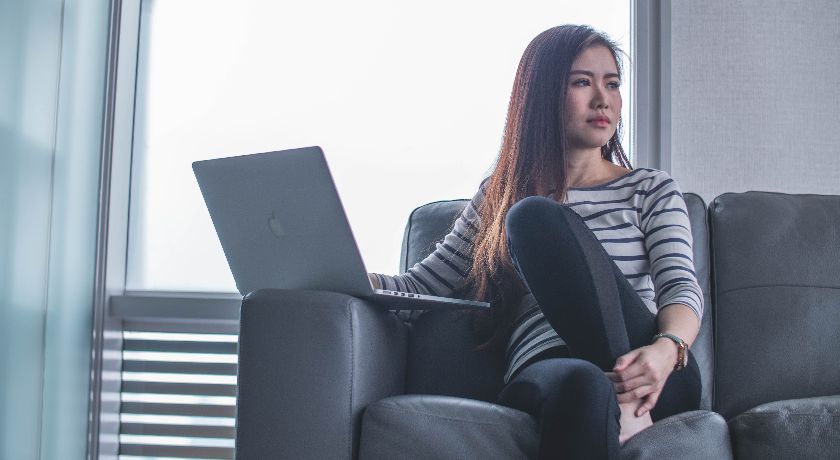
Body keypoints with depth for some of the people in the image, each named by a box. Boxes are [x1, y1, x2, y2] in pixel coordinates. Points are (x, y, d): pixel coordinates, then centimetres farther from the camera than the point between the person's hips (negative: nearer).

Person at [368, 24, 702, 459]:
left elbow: (682, 289, 2)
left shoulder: (650, 189, 17)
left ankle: (629, 404, -27)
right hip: (543, 373, -1)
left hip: (660, 377, 1)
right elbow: (418, 286, 17)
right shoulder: (498, 197, 20)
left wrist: (666, 350, -23)